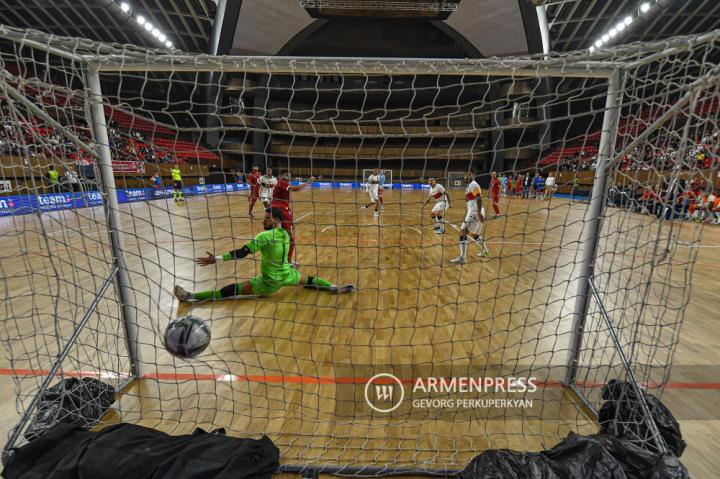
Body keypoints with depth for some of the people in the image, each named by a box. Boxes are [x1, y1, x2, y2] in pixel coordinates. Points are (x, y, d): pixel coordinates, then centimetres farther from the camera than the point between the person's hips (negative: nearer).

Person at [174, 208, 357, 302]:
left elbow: (242, 252, -23)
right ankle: (336, 288, 18)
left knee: (233, 289, -10)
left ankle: (192, 297, -11)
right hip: (286, 275, 6)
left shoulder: (265, 236, -19)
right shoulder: (285, 234, 1)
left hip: (270, 282, -6)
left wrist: (217, 259, -22)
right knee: (309, 280, 28)